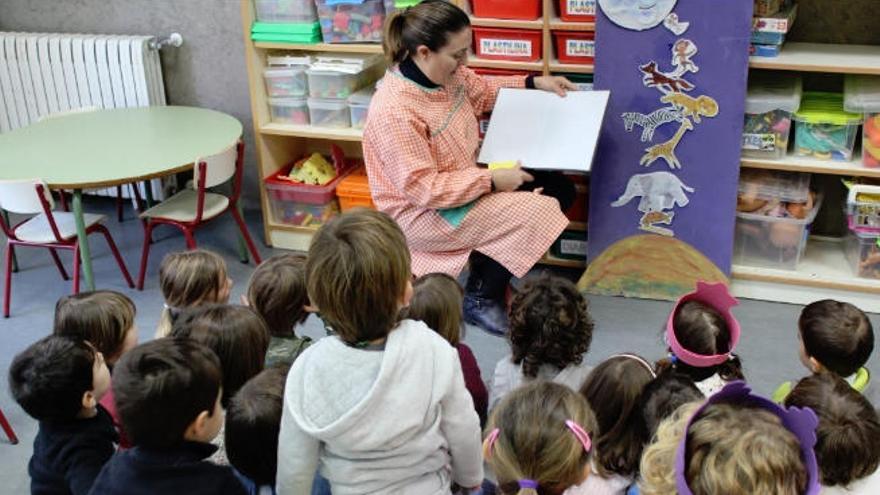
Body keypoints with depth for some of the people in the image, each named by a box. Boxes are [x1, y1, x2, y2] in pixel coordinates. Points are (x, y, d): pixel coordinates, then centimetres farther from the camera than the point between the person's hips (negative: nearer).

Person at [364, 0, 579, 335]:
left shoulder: (445, 73, -6)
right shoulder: (394, 111, -32)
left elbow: (484, 91, 17)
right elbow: (422, 189, -30)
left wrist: (535, 83, 7)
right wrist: (491, 181, -26)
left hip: (465, 180, 9)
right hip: (423, 212, -9)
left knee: (559, 188, 7)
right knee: (540, 213, -19)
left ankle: (487, 266, 14)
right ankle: (480, 297, 1)